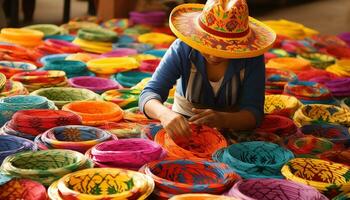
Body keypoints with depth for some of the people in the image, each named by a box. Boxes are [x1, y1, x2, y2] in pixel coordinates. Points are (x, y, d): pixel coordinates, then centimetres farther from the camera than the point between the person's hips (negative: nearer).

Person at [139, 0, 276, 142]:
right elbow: (149, 95, -26)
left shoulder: (252, 58, -18)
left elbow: (253, 114, -22)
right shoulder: (182, 50, -19)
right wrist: (165, 114, -50)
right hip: (185, 123, 1)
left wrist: (223, 119, -45)